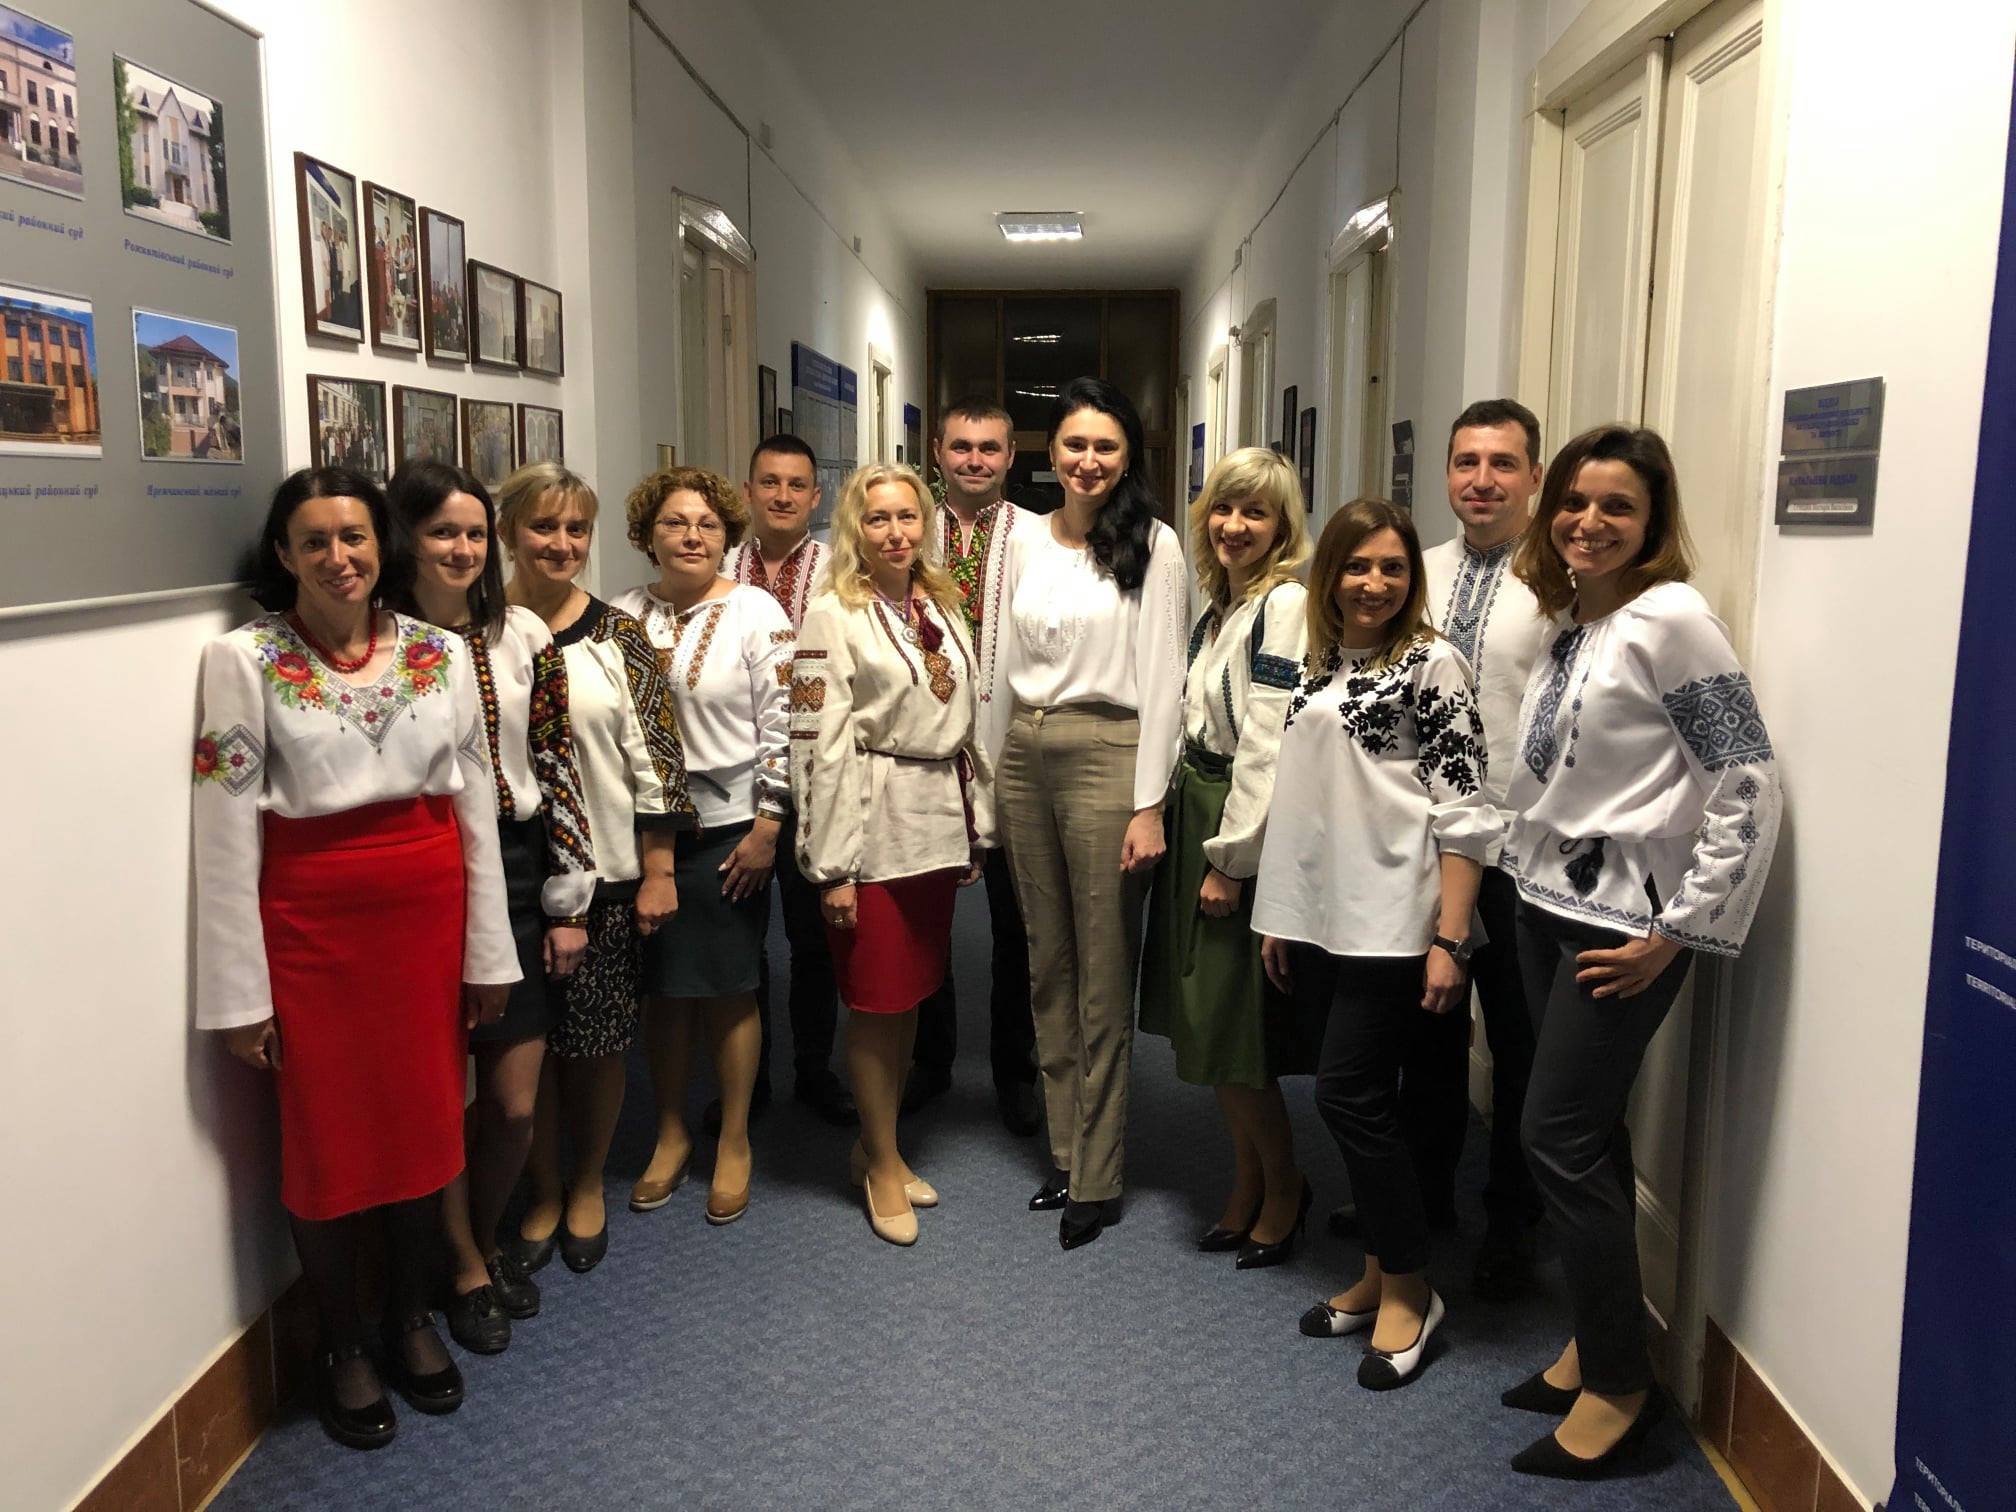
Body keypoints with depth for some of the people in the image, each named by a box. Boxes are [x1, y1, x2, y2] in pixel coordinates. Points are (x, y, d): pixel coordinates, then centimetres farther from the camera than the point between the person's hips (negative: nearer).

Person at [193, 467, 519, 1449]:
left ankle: (410, 1318, 36)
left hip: (428, 912, 3)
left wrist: (488, 951, 5)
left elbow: (475, 806, 5)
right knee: (328, 1139, 9)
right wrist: (239, 993, -8)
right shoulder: (243, 660, -6)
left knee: (424, 1123, 13)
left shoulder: (441, 652, 2)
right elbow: (226, 836, -7)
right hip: (310, 922, -3)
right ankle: (338, 1349, 31)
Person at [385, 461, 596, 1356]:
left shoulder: (524, 638, 2)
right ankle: (466, 1267, 31)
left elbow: (557, 768, 4)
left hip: (514, 877, 3)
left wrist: (569, 902, 3)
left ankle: (486, 1239, 36)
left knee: (515, 1104, 7)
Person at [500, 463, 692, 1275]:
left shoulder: (618, 636, -1)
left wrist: (659, 871, -4)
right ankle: (542, 1193, 31)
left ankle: (587, 1187, 32)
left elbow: (656, 754, -2)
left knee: (598, 1040, 9)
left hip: (606, 872, 0)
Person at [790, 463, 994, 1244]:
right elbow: (818, 745, -12)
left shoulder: (942, 606, 11)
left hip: (942, 822, 6)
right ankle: (882, 1165, 21)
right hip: (876, 824, -6)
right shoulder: (832, 614, -8)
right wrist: (831, 865, -15)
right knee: (876, 1001, 4)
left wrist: (977, 828, 12)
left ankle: (879, 1144, 31)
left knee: (910, 993, 14)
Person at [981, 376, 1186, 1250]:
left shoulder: (1152, 544, -4)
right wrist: (989, 774, 12)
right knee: (1047, 964, 13)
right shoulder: (1027, 544, 11)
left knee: (1103, 977, 1)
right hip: (1024, 758, 6)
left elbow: (1162, 678, -8)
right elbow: (1006, 667, 14)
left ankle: (1095, 1175, 14)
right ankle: (1064, 1149, 27)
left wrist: (1149, 805, -12)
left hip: (1106, 757, -5)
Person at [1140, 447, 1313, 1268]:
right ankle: (1248, 1185, 30)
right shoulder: (1217, 609, 13)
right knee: (1207, 1024, 14)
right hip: (1199, 819, 9)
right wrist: (1187, 833, 12)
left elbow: (1267, 744, -19)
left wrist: (1231, 857, -17)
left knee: (1229, 1033, -1)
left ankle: (1284, 1187, 21)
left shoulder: (1284, 605, -14)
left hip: (1248, 836, -9)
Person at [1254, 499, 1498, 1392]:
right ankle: (1378, 1276, 27)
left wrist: (1449, 941, -17)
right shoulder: (1322, 667, 12)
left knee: (1349, 1094, -5)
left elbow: (1463, 812, -13)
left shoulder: (1431, 665, -8)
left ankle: (1409, 1292, 13)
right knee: (1363, 1099, 13)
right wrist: (1280, 915, 15)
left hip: (1401, 918, -7)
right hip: (1340, 916, 7)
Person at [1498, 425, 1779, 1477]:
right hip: (1547, 904, 7)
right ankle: (1597, 1342, 28)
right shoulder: (1567, 619, 9)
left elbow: (1748, 787, -16)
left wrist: (1674, 933, -15)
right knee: (1588, 1135, 14)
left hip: (1622, 918, -7)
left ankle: (1619, 1387, 12)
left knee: (1559, 1136, -4)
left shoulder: (1670, 619, -14)